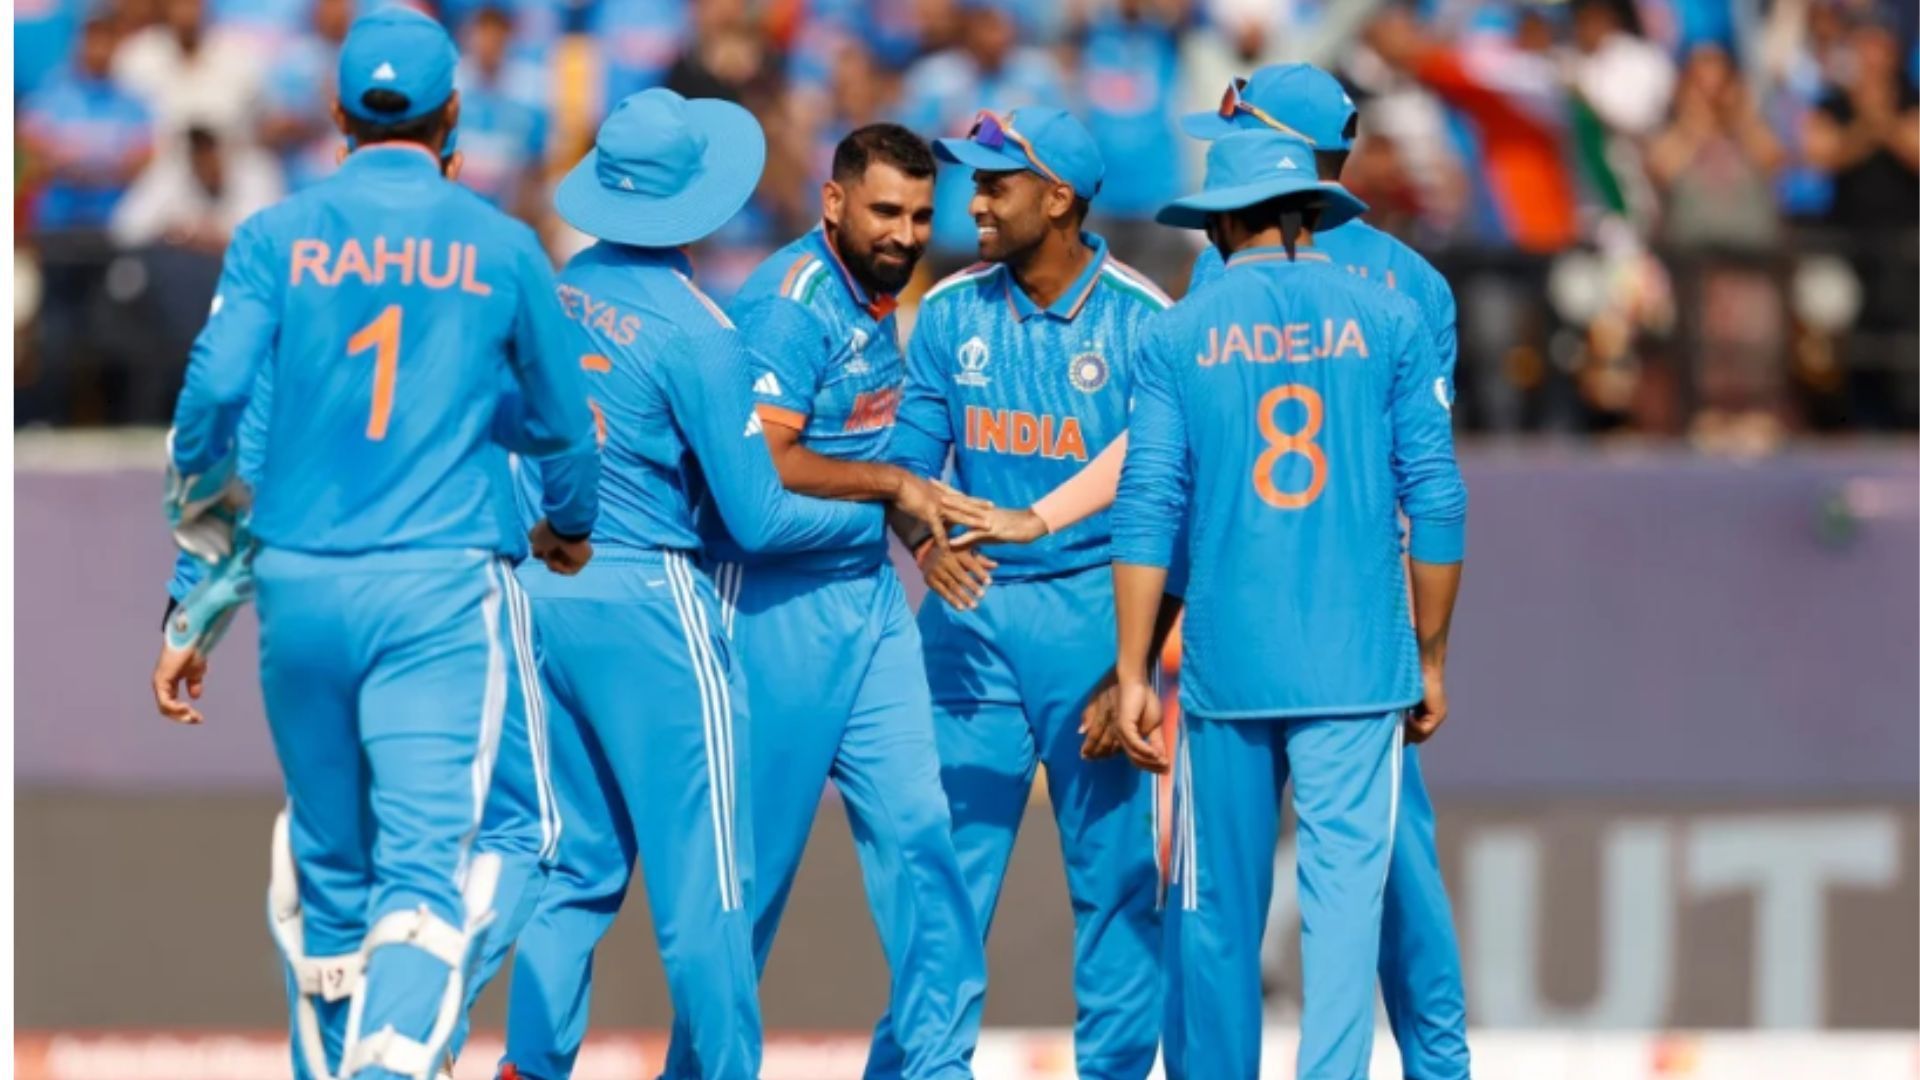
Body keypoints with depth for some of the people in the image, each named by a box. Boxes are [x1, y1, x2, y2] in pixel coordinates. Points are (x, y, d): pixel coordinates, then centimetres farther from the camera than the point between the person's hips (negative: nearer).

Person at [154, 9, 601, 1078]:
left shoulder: (279, 237, 5)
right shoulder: (503, 248, 5)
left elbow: (215, 388, -6)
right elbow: (561, 421, 14)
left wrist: (199, 574, 1)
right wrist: (570, 527, 36)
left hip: (300, 587, 2)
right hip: (443, 589, -2)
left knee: (329, 868, 18)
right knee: (424, 870, -11)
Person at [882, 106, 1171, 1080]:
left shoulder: (1142, 324, -6)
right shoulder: (951, 315, 5)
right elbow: (911, 459, 7)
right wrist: (926, 541, -15)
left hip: (1090, 607, -3)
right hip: (972, 611, 3)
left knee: (1114, 867, 0)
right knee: (947, 862, 2)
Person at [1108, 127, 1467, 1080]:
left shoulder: (1180, 335, 4)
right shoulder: (1388, 321, 4)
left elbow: (1147, 510, -1)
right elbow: (1435, 501, 1)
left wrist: (1133, 674, 0)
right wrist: (1430, 656, 10)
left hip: (1225, 668, 1)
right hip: (1358, 664, -1)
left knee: (1217, 904, 9)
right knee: (1345, 889, -5)